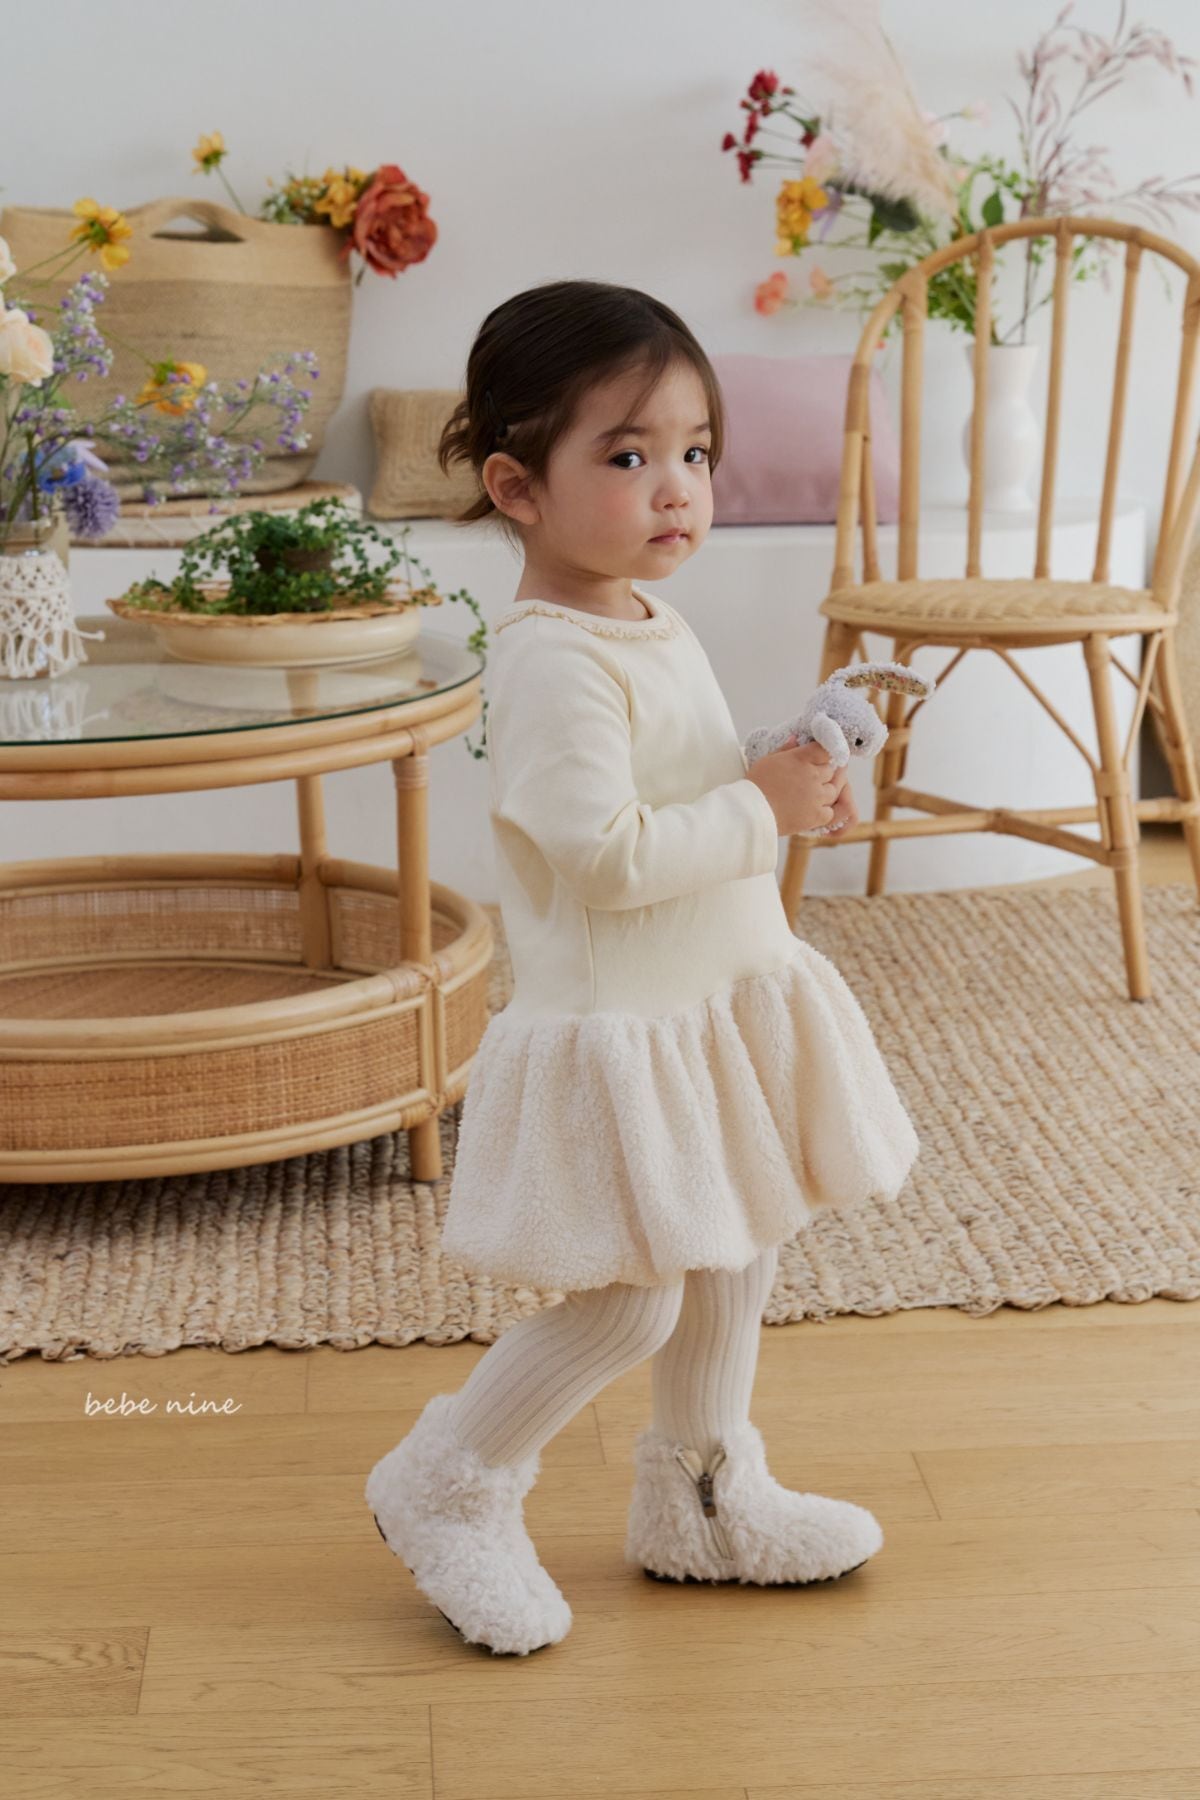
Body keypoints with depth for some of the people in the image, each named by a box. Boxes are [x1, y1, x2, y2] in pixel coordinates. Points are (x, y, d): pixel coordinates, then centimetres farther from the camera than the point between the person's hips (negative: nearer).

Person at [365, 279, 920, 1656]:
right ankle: (447, 1487, 18)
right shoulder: (553, 663, -23)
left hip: (717, 1002, 10)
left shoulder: (649, 626, 8)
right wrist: (761, 809, -21)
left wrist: (788, 795, 3)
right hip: (616, 1031, -10)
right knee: (632, 1301, -3)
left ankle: (701, 1500, 37)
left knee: (732, 1259, 19)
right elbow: (605, 855, -30)